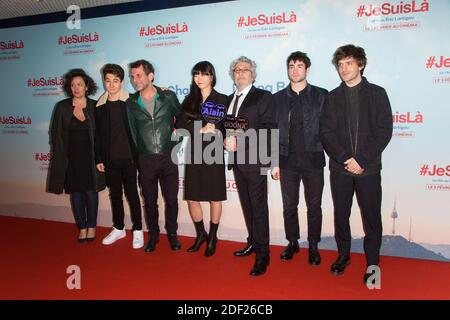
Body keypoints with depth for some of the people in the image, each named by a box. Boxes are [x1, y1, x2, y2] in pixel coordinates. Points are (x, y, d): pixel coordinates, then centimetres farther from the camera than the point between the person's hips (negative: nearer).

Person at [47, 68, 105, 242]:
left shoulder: (95, 106, -2)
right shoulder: (62, 107, -1)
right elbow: (56, 134, 2)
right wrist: (58, 158, -2)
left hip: (90, 157, -1)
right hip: (70, 159, 1)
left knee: (91, 192, 6)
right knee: (76, 194, 8)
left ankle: (91, 226, 22)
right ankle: (82, 227, 22)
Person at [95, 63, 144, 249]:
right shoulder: (100, 106, 5)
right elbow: (98, 135, 8)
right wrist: (99, 159, 6)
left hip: (128, 158, -3)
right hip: (110, 159, 4)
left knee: (132, 194, 3)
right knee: (115, 194, 13)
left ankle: (138, 230, 15)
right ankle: (118, 228, 28)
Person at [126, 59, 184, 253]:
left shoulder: (168, 96, -1)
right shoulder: (131, 103, 2)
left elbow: (181, 119, 10)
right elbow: (132, 132, 7)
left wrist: (175, 141, 5)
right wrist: (139, 153, 6)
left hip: (168, 157, -1)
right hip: (145, 159, 1)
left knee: (171, 199, 7)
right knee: (150, 201, 11)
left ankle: (172, 234, 27)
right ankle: (153, 235, 29)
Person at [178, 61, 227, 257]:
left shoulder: (221, 100, 0)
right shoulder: (190, 100, 9)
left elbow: (226, 127, -3)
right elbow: (183, 126, 2)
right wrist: (201, 129, -12)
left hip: (213, 154, -3)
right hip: (194, 154, 3)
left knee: (214, 197, 6)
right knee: (192, 198, 6)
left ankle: (212, 237, 24)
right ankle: (201, 234, 28)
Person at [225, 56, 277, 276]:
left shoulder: (263, 97, -3)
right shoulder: (230, 99, 18)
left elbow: (268, 128, -13)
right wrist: (226, 139, -3)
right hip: (237, 159, 7)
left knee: (258, 206, -3)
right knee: (246, 204, 15)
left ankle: (262, 254, 6)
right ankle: (253, 243, 30)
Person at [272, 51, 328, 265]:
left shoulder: (321, 95, 2)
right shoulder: (278, 98, 7)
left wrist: (329, 153, -8)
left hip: (313, 161, -2)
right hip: (287, 161, 2)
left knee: (314, 207, 8)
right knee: (289, 206, 11)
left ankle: (313, 246, 24)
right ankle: (292, 243, 29)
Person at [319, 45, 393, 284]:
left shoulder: (377, 93, 3)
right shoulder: (332, 97, 8)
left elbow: (384, 131, -5)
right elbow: (326, 133, 1)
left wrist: (362, 160, -14)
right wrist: (345, 159, -12)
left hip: (368, 168, -2)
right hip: (339, 168, 2)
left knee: (371, 217, 5)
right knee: (341, 215, 11)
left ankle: (372, 262, 20)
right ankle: (343, 255, 29)